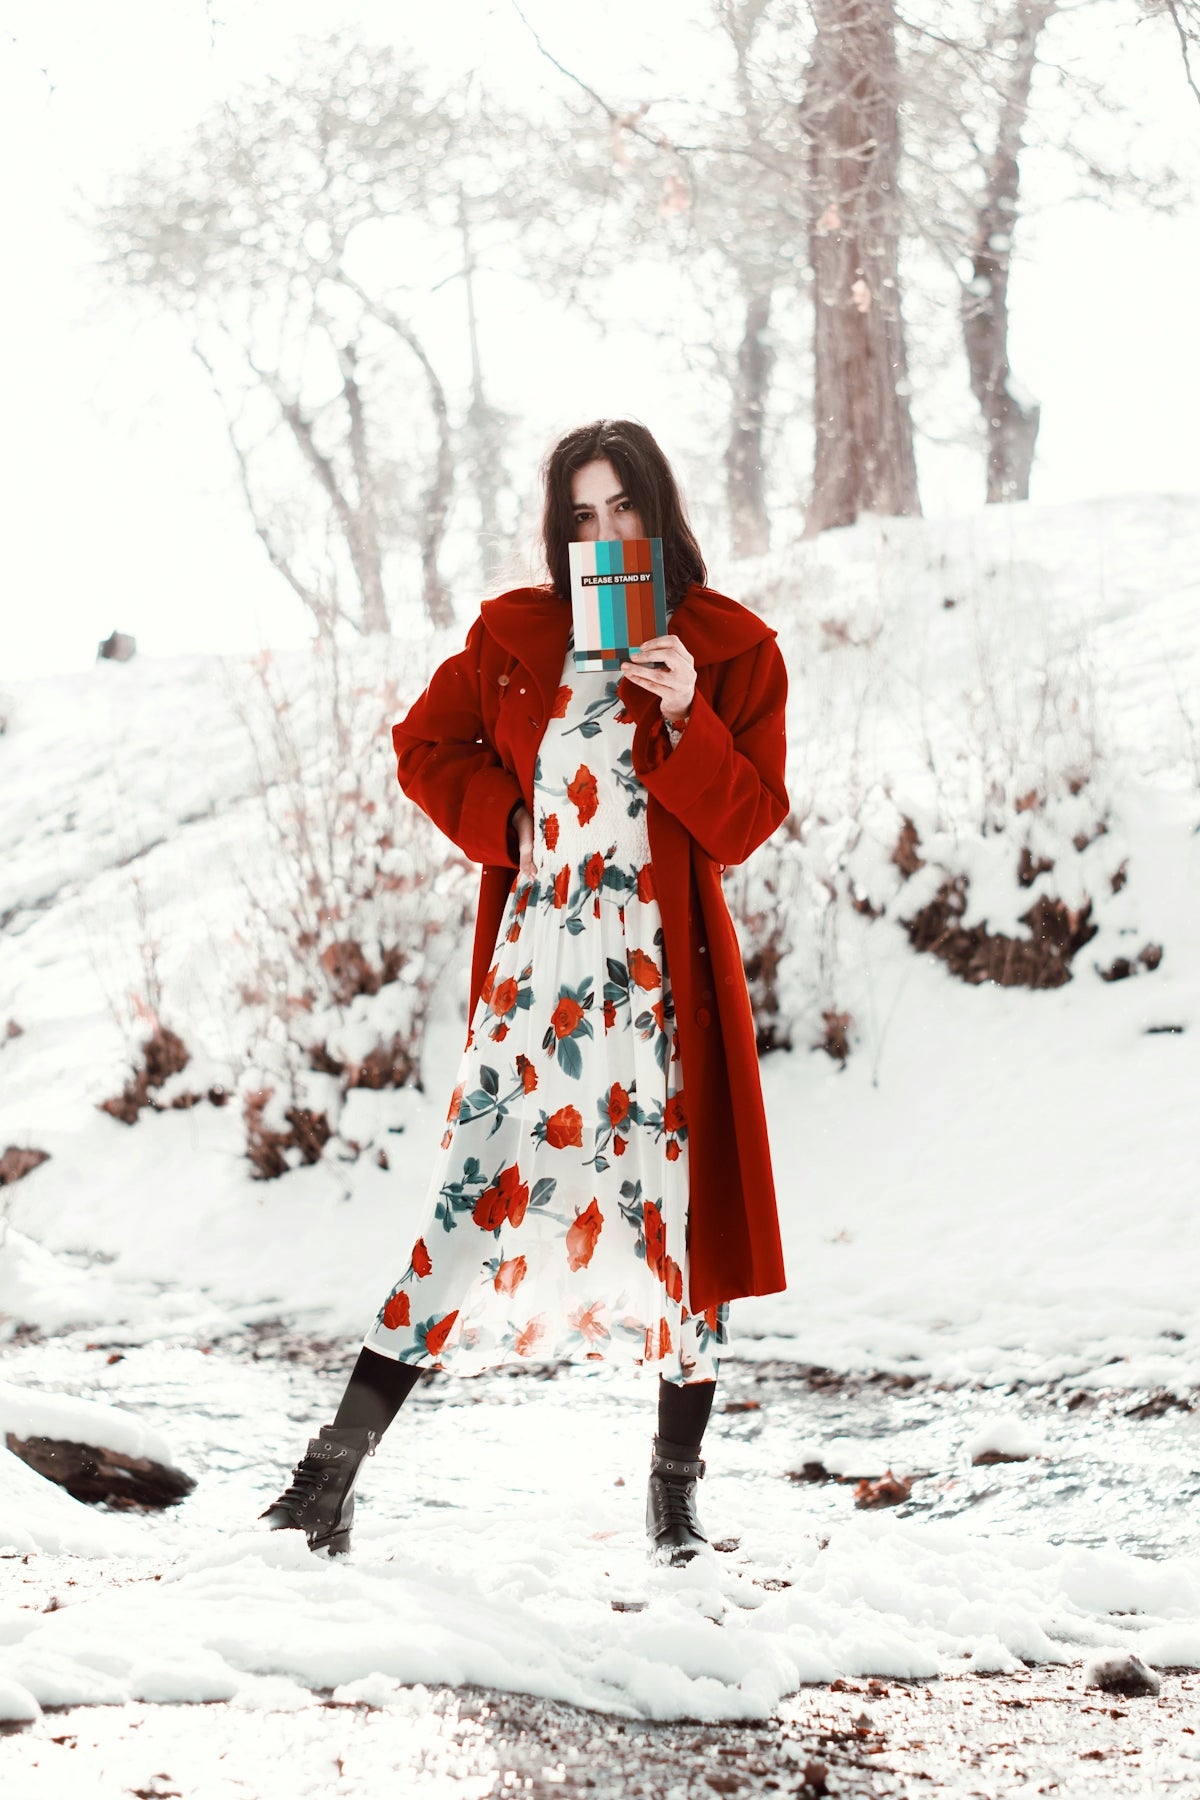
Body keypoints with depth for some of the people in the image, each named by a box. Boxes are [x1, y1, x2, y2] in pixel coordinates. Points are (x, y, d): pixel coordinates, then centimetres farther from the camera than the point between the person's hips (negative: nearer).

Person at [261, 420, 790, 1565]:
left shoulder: (733, 651, 4)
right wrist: (510, 819, 3)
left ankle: (675, 1495, 15)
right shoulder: (512, 634, 10)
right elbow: (425, 748, 19)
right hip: (535, 969, 1)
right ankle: (333, 1470, -2)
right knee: (477, 1195, -5)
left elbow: (748, 822, -2)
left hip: (663, 971, -1)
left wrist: (686, 718, -17)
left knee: (678, 1213, 1)